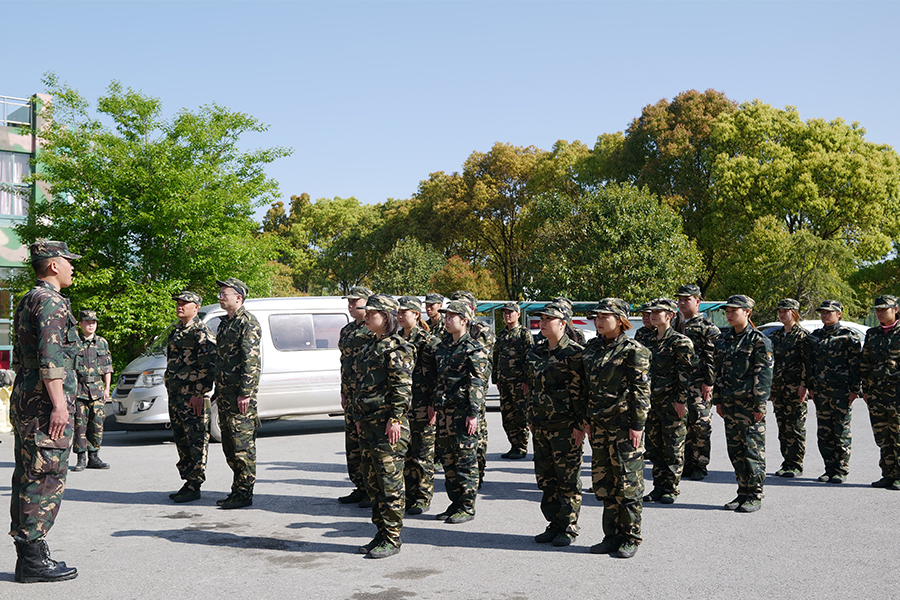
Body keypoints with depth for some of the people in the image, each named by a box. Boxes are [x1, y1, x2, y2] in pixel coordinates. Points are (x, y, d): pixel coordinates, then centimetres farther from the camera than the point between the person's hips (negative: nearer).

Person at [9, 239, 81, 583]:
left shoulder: (28, 302, 20)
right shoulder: (51, 301, -12)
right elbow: (50, 357, -21)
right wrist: (59, 405, -23)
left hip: (25, 400, 10)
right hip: (45, 402, -10)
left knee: (28, 478, 11)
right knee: (46, 478, -7)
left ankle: (27, 554, 17)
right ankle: (34, 559, -4)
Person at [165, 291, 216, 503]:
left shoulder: (201, 332, -10)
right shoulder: (177, 331, 18)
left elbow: (208, 366, -16)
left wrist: (199, 394, -20)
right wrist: (171, 393, 21)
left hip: (193, 397, -10)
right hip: (175, 395, 10)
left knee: (196, 442, -5)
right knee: (181, 440, 13)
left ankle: (194, 487, -2)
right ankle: (187, 481, 21)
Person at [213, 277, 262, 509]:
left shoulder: (248, 323, -11)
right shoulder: (225, 323, 18)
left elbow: (252, 360, -18)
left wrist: (245, 393, -22)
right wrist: (218, 391, 20)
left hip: (241, 394, -10)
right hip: (225, 394, 10)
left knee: (243, 443, -6)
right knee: (229, 444, 12)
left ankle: (244, 494, -1)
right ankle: (237, 490, 20)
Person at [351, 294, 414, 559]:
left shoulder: (397, 348, -10)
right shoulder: (369, 346, 17)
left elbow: (403, 387, -15)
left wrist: (396, 418, -20)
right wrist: (358, 417, 20)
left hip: (388, 423, -9)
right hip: (367, 423, 9)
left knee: (390, 480, -3)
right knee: (372, 478, 12)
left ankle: (392, 539, 3)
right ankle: (381, 533, 21)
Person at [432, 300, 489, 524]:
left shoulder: (474, 349, -9)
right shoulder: (443, 346, 13)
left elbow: (478, 384, -13)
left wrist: (473, 413, -17)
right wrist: (434, 406, 14)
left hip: (463, 410, -8)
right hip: (444, 410, 8)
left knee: (465, 460, -1)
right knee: (447, 458, 11)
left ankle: (467, 507, 6)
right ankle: (455, 503, 22)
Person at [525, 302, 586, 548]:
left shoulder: (573, 353, -10)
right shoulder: (536, 351, 12)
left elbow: (580, 391, -11)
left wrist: (580, 425, -15)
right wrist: (532, 420, 18)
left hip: (565, 425, -7)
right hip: (540, 424, 7)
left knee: (568, 479, 1)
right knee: (545, 478, 12)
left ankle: (569, 527, 11)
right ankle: (554, 524, 23)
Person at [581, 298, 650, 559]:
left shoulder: (633, 351, -8)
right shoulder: (592, 349, 11)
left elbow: (642, 391, -10)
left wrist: (638, 425, -14)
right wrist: (586, 419, 14)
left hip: (624, 425, -7)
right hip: (599, 425, 7)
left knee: (628, 483, 0)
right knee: (603, 483, 10)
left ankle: (631, 538, 11)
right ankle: (612, 535, 21)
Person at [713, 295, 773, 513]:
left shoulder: (758, 340, -8)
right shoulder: (724, 340, 12)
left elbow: (763, 374, -11)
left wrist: (760, 405, -15)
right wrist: (718, 401, 13)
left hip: (750, 404, -7)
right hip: (729, 404, 7)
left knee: (753, 450, -1)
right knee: (735, 451, 10)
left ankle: (755, 496, 6)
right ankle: (743, 493, 19)